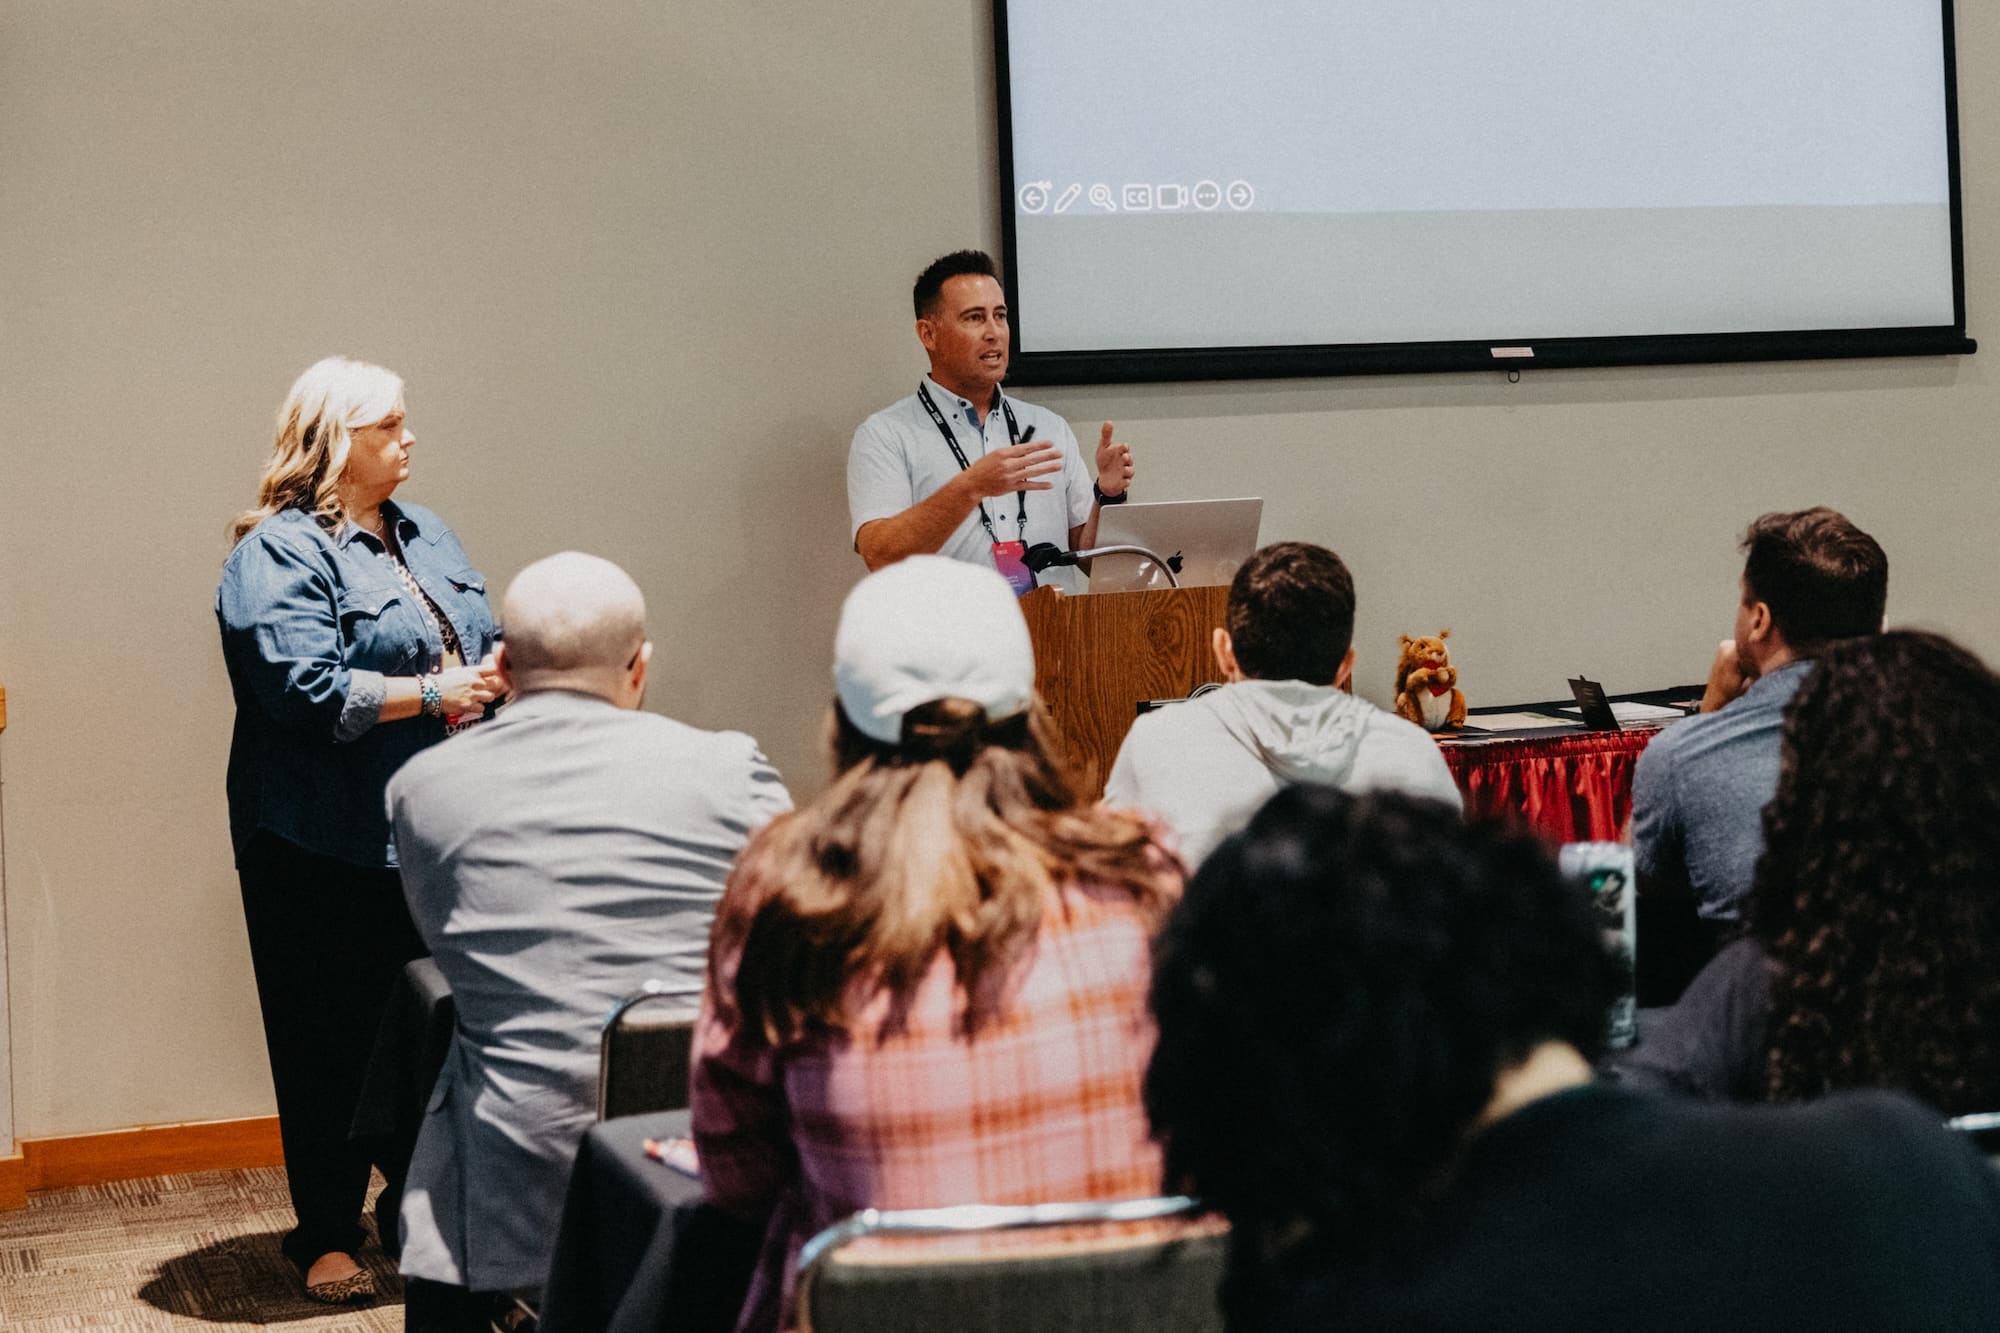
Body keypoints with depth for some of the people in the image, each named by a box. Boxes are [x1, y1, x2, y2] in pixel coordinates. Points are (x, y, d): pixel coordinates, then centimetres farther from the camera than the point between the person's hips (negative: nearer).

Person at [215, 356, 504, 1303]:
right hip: (327, 847, -7)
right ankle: (326, 1236, 12)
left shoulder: (426, 537, 16)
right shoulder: (279, 553, -10)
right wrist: (433, 693, -16)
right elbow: (309, 688, -21)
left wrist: (504, 663, -3)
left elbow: (479, 646, 20)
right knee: (330, 1041, 1)